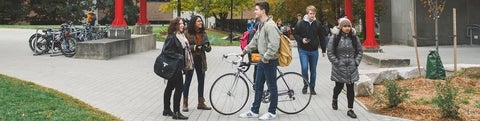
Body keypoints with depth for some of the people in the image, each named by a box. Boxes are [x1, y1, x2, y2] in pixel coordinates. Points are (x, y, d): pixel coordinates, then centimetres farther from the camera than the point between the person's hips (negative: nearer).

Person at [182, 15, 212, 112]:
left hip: (200, 60, 5)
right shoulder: (188, 34, -7)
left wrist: (207, 46, -15)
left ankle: (201, 103, 22)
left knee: (201, 81, 10)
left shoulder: (203, 33, 7)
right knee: (187, 81, 2)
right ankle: (185, 104, 10)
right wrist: (195, 47, -23)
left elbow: (208, 49, 7)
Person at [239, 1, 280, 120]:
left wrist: (266, 57, -21)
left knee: (272, 87, 3)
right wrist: (245, 51, 18)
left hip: (269, 61, -10)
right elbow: (255, 41, 21)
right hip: (262, 60, 10)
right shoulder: (261, 25, 12)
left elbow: (274, 45, -26)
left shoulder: (270, 25, -20)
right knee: (258, 85, 14)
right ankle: (254, 111, 22)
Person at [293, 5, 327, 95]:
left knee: (313, 70, 7)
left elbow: (321, 37, 7)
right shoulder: (301, 24, -6)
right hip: (303, 50, -2)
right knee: (304, 68, -11)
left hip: (314, 51, 2)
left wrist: (323, 50, 7)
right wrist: (301, 40, -16)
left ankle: (312, 87, 20)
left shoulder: (318, 24, 1)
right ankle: (305, 84, 13)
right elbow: (295, 34, 3)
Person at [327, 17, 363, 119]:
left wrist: (356, 62, 1)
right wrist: (336, 63, -10)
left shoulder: (354, 37, 4)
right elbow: (330, 53, -5)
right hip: (339, 68, -2)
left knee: (350, 88, 2)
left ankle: (350, 110, 9)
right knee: (339, 86, 9)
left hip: (352, 68, 3)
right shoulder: (335, 37, -7)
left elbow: (360, 51, 11)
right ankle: (334, 99, 42)